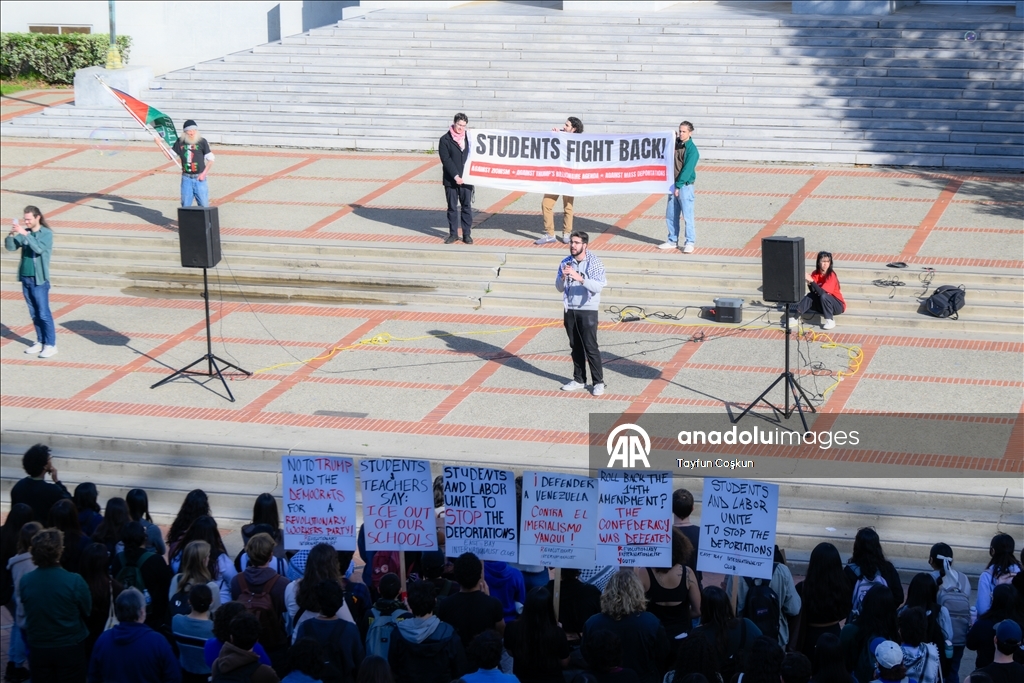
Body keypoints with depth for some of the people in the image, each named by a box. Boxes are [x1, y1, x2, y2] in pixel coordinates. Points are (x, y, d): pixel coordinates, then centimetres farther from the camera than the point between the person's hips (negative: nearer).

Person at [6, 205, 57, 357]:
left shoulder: (47, 233, -8)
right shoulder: (24, 232, 6)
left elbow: (39, 248, -25)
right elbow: (10, 247, -1)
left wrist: (25, 234, -28)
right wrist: (12, 234, -19)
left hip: (39, 280, -6)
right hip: (25, 278, 6)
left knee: (43, 314, -5)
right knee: (34, 314, 11)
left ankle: (51, 345, -2)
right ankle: (40, 342, 19)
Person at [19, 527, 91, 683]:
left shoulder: (24, 581, -12)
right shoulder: (75, 581, -20)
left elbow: (27, 613, 4)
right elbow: (88, 612, -4)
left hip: (38, 648, 3)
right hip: (70, 648, -3)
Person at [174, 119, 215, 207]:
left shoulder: (202, 142, -3)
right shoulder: (180, 142, 4)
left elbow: (210, 160, 2)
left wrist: (204, 173, -8)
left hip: (199, 178, -3)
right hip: (186, 179, 3)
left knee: (204, 205, -3)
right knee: (185, 205, 7)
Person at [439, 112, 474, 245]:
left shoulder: (469, 138, 7)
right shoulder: (445, 140, -3)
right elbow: (446, 160, -9)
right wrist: (455, 176, -17)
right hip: (451, 180, -2)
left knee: (467, 206, 4)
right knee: (452, 207, 5)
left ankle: (467, 234, 10)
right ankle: (453, 234, 13)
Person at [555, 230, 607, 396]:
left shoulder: (594, 262, -9)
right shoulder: (566, 262, 4)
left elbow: (598, 286, -20)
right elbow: (559, 288, 6)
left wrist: (579, 278, -31)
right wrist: (563, 277, -15)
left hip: (588, 310, -5)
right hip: (569, 309, 5)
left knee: (591, 347, -5)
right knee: (575, 346, 11)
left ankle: (599, 382, 2)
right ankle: (579, 379, 21)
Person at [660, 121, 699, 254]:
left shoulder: (691, 149, -13)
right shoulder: (676, 144, 9)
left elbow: (687, 169, -17)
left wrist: (678, 186, -18)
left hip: (685, 186, -8)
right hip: (673, 184, 8)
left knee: (687, 215, -5)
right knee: (670, 215, 12)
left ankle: (690, 243, 1)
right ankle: (672, 241, 22)